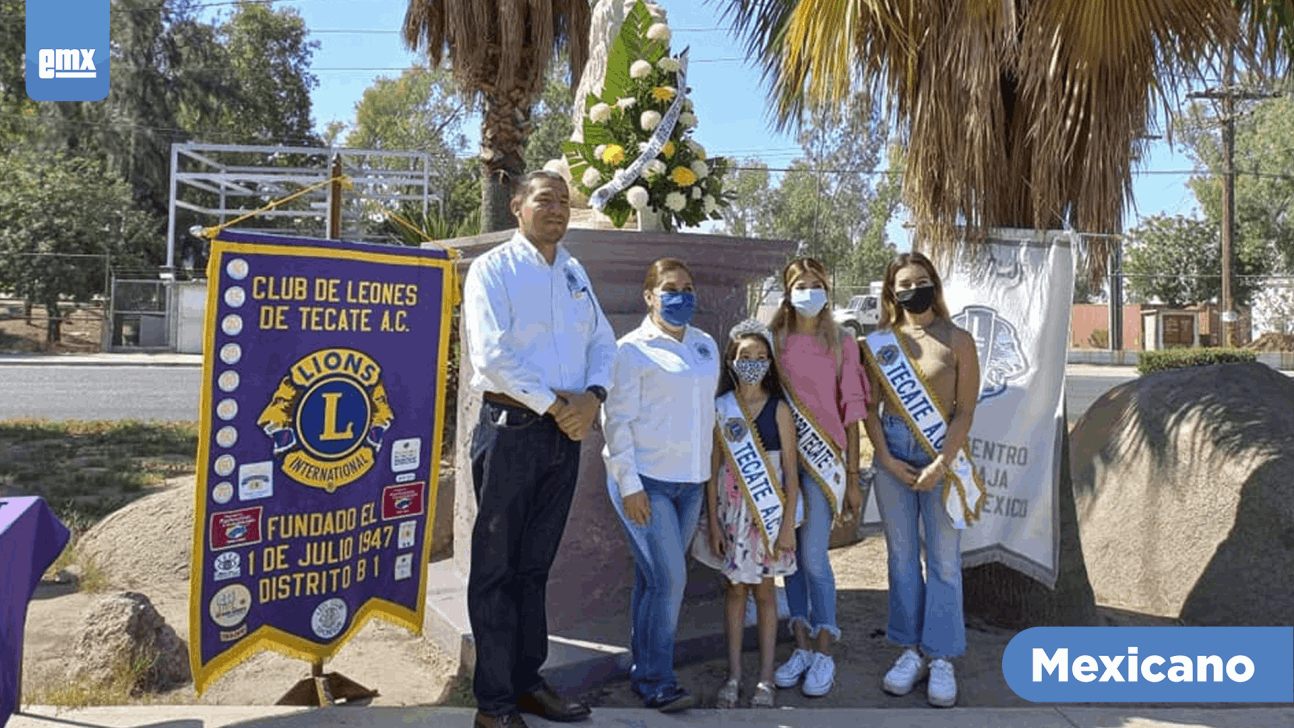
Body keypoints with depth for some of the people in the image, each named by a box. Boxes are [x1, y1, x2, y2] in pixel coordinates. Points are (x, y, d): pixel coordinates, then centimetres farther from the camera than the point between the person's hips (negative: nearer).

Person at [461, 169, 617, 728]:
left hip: (565, 431, 6)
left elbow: (603, 341, 13)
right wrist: (553, 404, -15)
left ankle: (527, 682, 28)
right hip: (511, 428, -6)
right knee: (497, 567, 3)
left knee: (536, 564, 15)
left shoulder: (574, 272, 15)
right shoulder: (493, 269, -5)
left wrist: (593, 395, -6)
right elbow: (491, 354, -16)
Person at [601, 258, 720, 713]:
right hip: (646, 480, -6)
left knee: (656, 579, 12)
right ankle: (655, 682, 4)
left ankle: (644, 671, 24)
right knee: (669, 578, -10)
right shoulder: (633, 348, -6)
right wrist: (629, 485, -13)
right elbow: (617, 420, -9)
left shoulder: (706, 345, 12)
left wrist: (711, 471, 15)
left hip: (690, 482, 6)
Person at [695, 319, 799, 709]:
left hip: (768, 512, -1)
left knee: (764, 589, 8)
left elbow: (791, 472, -4)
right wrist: (713, 523, -1)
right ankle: (734, 674, 22)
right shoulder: (720, 409, -1)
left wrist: (788, 525, -8)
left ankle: (765, 679, 18)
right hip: (731, 511, 2)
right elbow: (713, 471, 1)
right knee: (735, 588, 11)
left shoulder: (778, 409, -5)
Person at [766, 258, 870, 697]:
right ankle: (802, 646, 21)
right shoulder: (774, 341, 7)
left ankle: (824, 653, 10)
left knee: (814, 558, -5)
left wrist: (853, 478, 0)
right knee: (790, 554, 7)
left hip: (823, 458, -2)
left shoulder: (841, 343, 2)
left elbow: (851, 412, 2)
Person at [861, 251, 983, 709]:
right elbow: (870, 407, 4)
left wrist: (941, 464, -14)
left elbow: (965, 411, -5)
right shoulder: (879, 342, 4)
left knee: (943, 559, 2)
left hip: (941, 453, -2)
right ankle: (909, 651, 20)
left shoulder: (957, 341, -1)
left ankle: (942, 659, 13)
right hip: (893, 453, 2)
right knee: (901, 555, 8)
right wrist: (886, 459, -7)